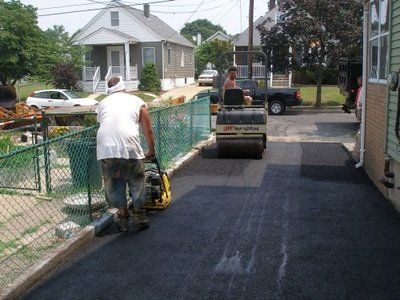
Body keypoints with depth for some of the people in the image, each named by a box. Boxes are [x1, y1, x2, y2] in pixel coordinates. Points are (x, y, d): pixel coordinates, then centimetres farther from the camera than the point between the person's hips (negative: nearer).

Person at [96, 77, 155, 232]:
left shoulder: (102, 104, 24)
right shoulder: (137, 101, 18)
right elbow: (148, 131, 19)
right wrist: (151, 151, 31)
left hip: (105, 148, 2)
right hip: (129, 147, -2)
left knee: (114, 184, 16)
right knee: (137, 182, 15)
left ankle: (123, 218, 24)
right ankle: (139, 217, 24)